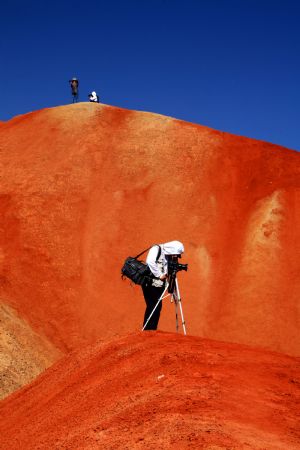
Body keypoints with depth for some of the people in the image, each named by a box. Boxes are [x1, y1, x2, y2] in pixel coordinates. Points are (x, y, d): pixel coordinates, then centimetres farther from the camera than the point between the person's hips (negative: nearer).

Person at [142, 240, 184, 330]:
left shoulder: (168, 255, 14)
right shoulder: (156, 249, -9)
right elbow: (150, 262, -24)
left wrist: (166, 274, -6)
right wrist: (159, 275, -19)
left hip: (159, 285, 8)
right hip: (150, 283, -8)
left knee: (158, 307, 6)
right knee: (152, 306, -10)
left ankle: (152, 330, 12)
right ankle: (147, 330, -6)